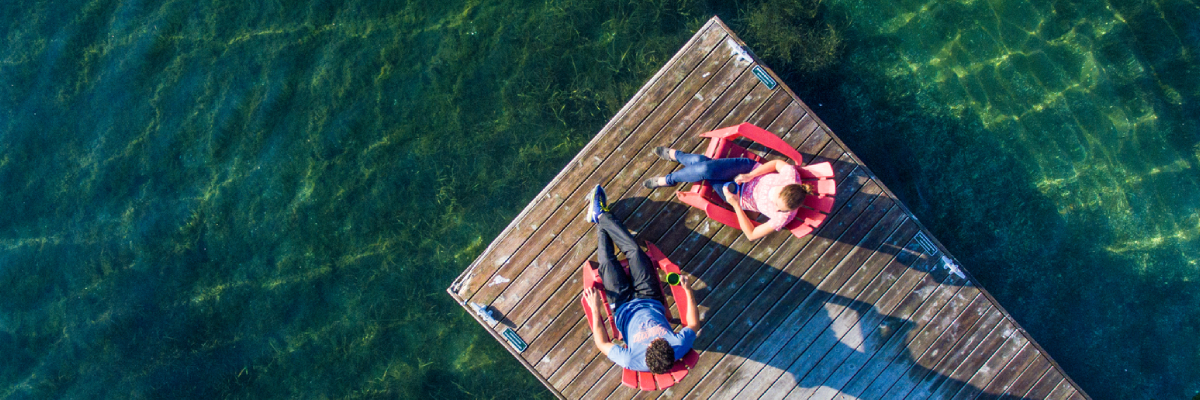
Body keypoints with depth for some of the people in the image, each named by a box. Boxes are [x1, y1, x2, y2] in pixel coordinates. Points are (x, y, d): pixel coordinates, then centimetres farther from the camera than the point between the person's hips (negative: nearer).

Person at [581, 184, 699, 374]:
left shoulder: (632, 361, -43)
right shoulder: (680, 346, -38)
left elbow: (602, 344, -26)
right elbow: (694, 324, -16)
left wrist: (595, 310, -27)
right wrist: (689, 293, -16)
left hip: (625, 309, -2)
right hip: (651, 302, 2)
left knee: (607, 261, 2)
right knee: (634, 250, 2)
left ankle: (600, 217, 35)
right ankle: (601, 215, 30)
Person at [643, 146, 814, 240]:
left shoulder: (782, 217, -31)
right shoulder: (791, 173, -29)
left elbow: (751, 235, -21)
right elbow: (776, 163, -6)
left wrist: (735, 204, -30)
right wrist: (751, 175, -20)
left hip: (742, 197, -2)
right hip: (751, 167, 2)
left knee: (703, 172, -25)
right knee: (701, 163, -19)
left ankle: (669, 179, 11)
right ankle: (674, 154, 20)